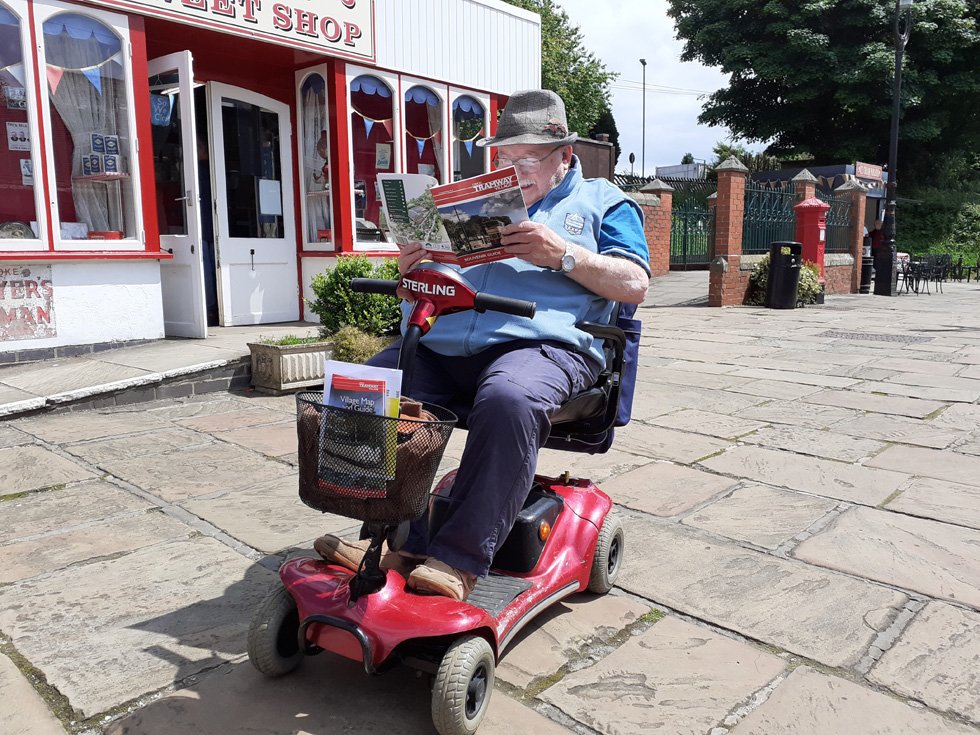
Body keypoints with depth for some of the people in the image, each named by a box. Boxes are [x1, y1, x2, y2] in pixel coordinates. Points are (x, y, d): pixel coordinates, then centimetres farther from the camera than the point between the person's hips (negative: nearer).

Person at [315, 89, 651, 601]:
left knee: (508, 400, -38)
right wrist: (413, 272, 5)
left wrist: (562, 254, -7)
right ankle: (398, 540, -16)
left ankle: (459, 559, -28)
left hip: (540, 342, -4)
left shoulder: (600, 201, 20)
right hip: (442, 345, 5)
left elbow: (634, 285, 5)